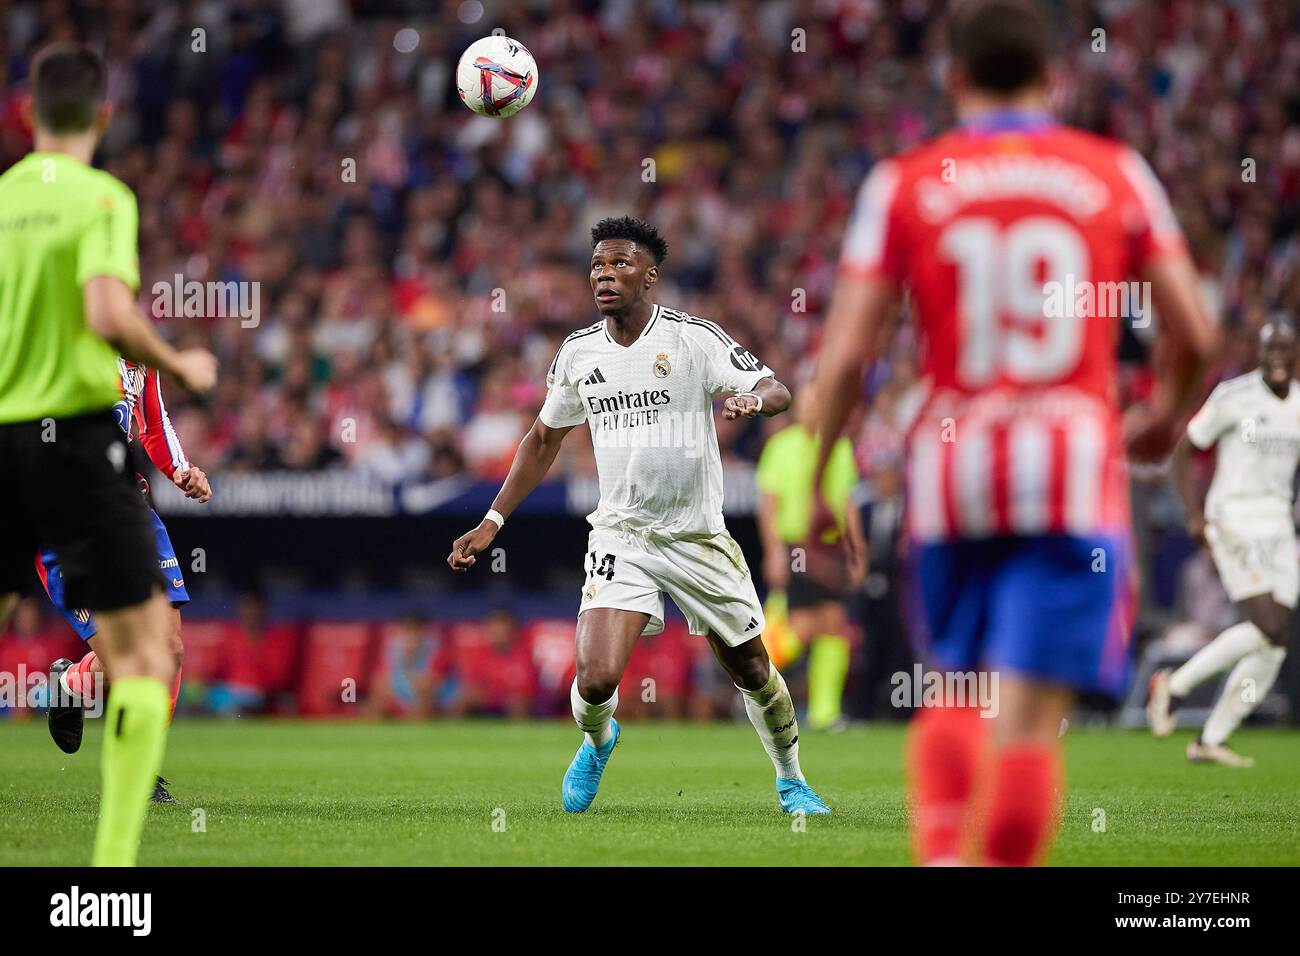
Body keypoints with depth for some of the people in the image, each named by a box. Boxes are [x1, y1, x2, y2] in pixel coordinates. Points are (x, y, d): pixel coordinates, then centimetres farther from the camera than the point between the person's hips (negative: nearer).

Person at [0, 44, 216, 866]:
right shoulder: (100, 198, -7)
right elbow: (110, 313, -21)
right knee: (142, 649, 1)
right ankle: (115, 853, -9)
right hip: (76, 435, -5)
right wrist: (182, 367, -5)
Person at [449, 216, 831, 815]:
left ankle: (791, 782, 34)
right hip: (620, 536, 1)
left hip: (698, 536, -1)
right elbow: (544, 440, 16)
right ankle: (597, 742, 20)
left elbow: (777, 392, -14)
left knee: (752, 671, 8)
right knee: (596, 680, -16)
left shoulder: (695, 338, -9)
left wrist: (754, 399, -39)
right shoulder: (577, 352, 3)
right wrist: (492, 522, 13)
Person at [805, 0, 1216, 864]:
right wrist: (1168, 416, 24)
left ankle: (938, 857, 1)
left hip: (951, 467, 1)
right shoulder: (1117, 174, 5)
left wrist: (818, 482, 7)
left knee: (957, 694, 18)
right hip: (1074, 466, -1)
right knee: (1030, 712, -4)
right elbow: (1195, 332, 4)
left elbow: (846, 353, -2)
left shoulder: (903, 185, 3)